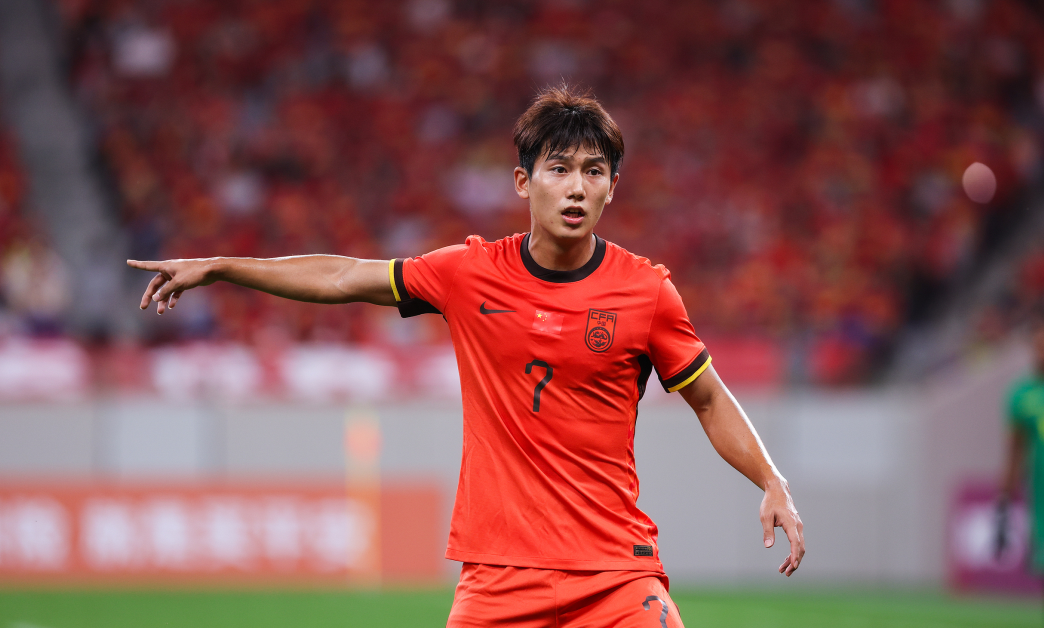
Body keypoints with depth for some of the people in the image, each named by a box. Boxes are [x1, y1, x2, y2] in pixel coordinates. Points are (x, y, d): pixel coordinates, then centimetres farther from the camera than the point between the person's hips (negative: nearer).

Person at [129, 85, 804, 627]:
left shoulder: (646, 290, -2)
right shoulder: (470, 273, 0)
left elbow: (710, 399, 9)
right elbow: (343, 277, 10)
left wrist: (773, 483, -4)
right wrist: (215, 268, 11)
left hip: (616, 574, -1)